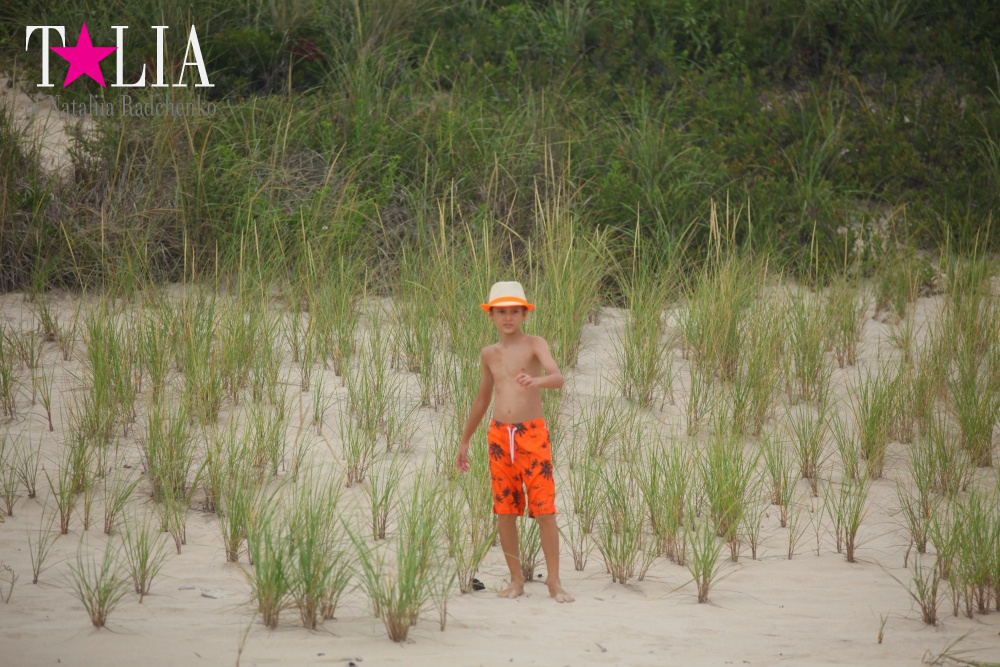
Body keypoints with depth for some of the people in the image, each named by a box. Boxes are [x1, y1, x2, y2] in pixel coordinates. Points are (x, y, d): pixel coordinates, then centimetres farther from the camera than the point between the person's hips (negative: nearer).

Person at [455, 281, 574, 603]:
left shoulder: (535, 345, -1)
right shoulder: (489, 355, 14)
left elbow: (558, 378, -18)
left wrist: (537, 381, -41)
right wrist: (465, 440, 30)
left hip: (532, 434, -4)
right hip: (499, 436, 4)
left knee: (544, 508, -7)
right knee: (504, 510, 3)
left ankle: (554, 582, -3)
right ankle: (516, 580, 12)